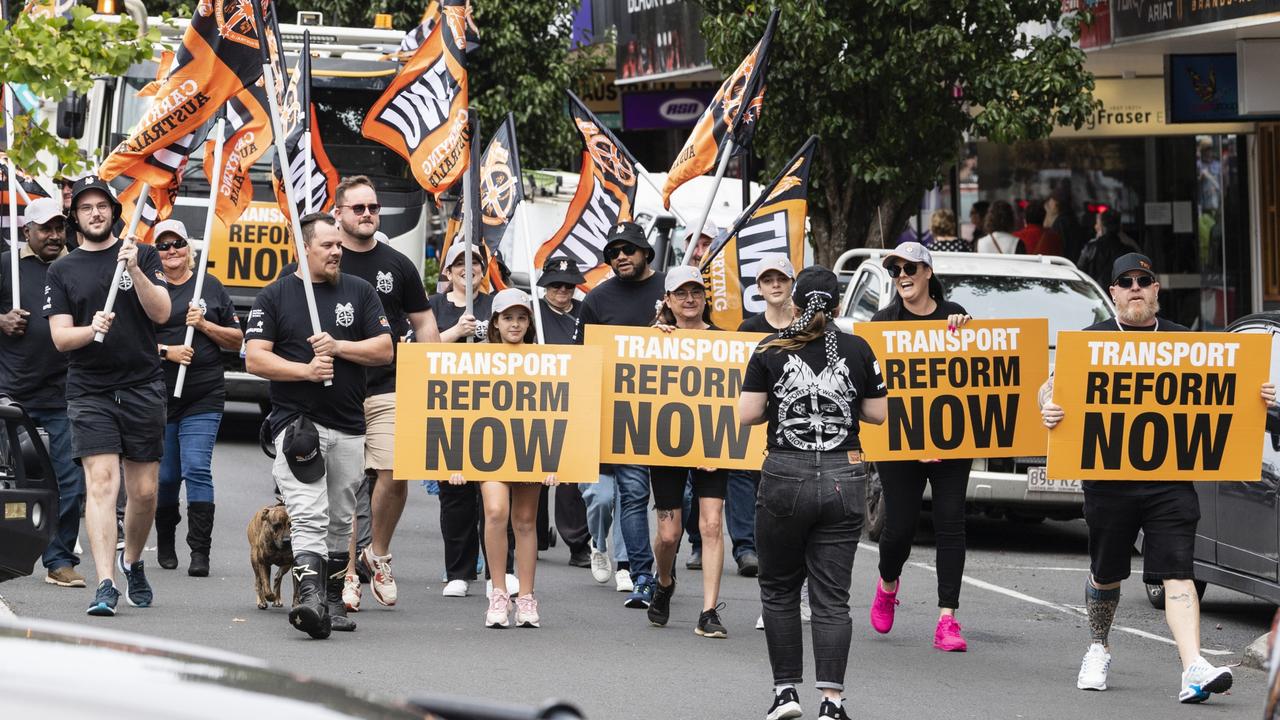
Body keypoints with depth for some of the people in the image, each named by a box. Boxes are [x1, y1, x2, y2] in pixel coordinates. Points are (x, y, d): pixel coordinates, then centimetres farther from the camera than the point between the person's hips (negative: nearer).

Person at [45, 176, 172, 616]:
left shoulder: (143, 256, 7)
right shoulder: (62, 271, 8)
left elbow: (161, 312, -4)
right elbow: (60, 337, 1)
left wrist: (134, 271, -18)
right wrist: (92, 329, -20)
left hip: (143, 387, 1)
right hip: (89, 393, -1)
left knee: (144, 490, 5)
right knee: (101, 483, -15)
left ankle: (132, 561, 32)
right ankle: (105, 585, -20)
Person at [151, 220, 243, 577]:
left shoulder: (210, 287, 8)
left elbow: (237, 339, 11)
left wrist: (205, 325, -6)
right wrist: (165, 351, -13)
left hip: (203, 398, -1)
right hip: (158, 397, 1)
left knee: (197, 470, -13)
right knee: (165, 476, 7)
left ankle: (200, 552, -15)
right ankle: (165, 542, 30)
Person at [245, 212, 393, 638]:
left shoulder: (359, 292, 10)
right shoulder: (274, 296, 3)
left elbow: (385, 350, 5)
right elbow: (254, 359, -4)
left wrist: (339, 347, -10)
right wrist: (305, 370, -18)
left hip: (349, 426, 4)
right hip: (296, 422, -4)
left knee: (341, 520, 11)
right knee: (309, 517, -18)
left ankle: (333, 602, 22)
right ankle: (311, 599, -29)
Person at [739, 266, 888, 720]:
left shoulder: (771, 350, -2)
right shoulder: (858, 350, 1)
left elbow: (747, 414, -4)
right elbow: (878, 413, 5)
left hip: (786, 478, -1)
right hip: (843, 479, 1)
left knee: (779, 589, 15)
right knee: (832, 595, 3)